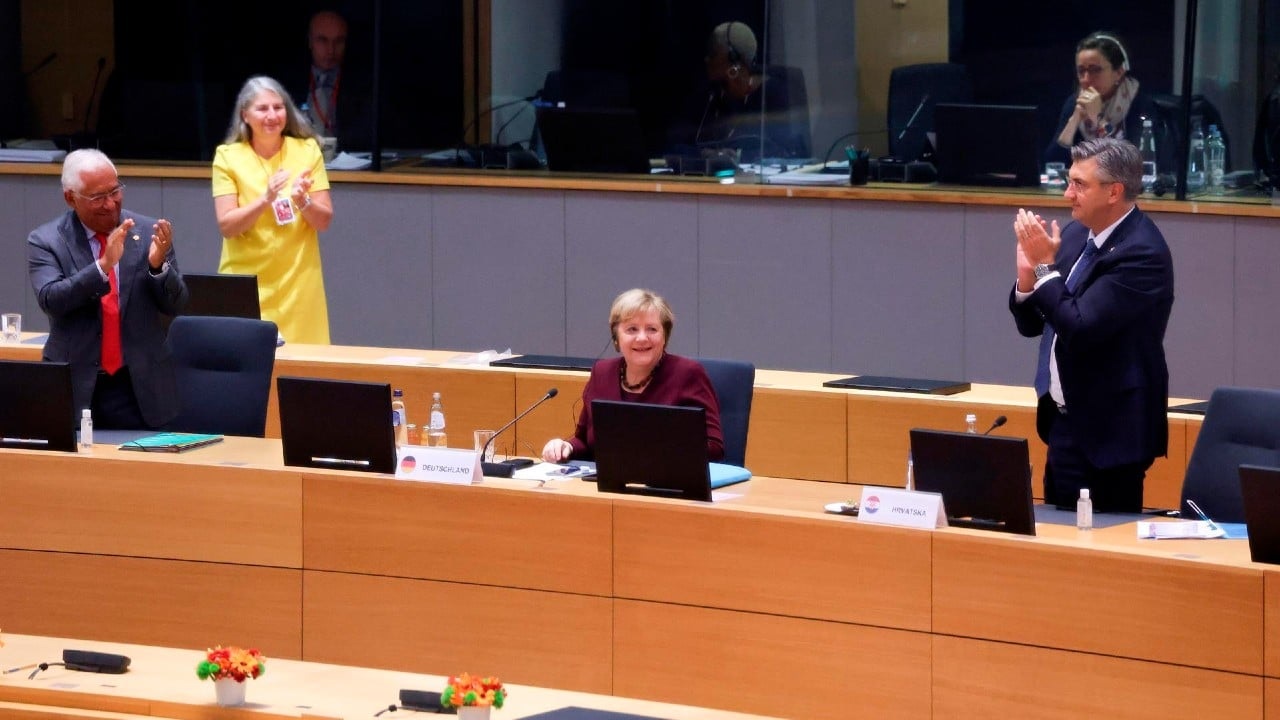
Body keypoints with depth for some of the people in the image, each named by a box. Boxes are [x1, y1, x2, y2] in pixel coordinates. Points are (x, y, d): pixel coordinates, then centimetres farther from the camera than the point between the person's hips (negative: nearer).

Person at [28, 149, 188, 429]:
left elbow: (175, 305, 2)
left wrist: (158, 264, -18)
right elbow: (50, 299, -17)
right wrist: (103, 265, -28)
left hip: (139, 387, 1)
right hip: (75, 387, -1)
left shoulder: (148, 232, 2)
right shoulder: (46, 241, -1)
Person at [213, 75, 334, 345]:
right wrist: (265, 199, -23)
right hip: (246, 284, -1)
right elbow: (226, 226, -8)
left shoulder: (307, 151, 4)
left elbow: (324, 221, 3)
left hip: (298, 283, 1)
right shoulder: (228, 157, -1)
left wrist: (303, 201, -18)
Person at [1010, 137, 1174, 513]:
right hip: (1065, 421, 8)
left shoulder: (1142, 253, -18)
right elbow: (1031, 324, 13)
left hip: (1106, 431, -8)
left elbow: (1080, 329, -25)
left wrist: (1045, 266, -17)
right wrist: (1027, 275, -6)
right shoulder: (1075, 234, 7)